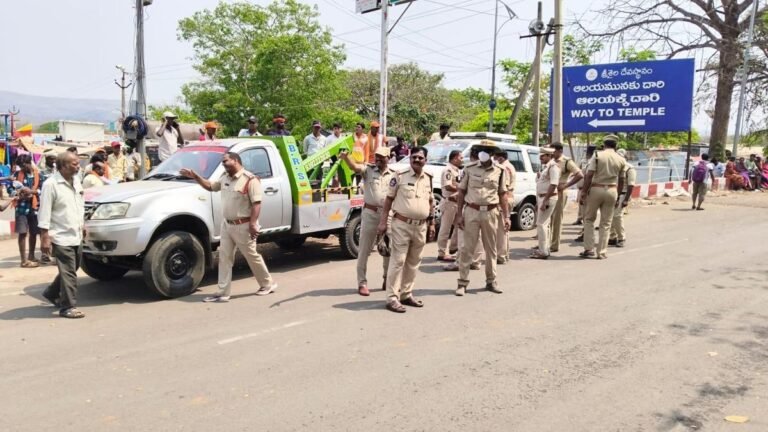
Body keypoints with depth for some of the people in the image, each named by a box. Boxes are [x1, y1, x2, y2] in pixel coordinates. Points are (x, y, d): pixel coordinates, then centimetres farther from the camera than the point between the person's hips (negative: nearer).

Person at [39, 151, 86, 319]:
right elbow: (45, 212, -15)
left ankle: (52, 293, 39)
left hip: (76, 236, 8)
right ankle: (68, 307, 3)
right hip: (61, 237, -8)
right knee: (68, 273, -5)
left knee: (72, 270, 19)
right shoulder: (51, 185, -15)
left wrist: (82, 224, 23)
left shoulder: (76, 180, 9)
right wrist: (45, 237, -18)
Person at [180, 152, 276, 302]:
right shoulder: (225, 178, 10)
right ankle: (223, 293, 10)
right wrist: (195, 176, 9)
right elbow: (210, 186, 23)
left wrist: (253, 224, -25)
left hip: (243, 226, -8)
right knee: (224, 258, 5)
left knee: (252, 257, 4)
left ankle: (268, 284, 23)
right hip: (226, 225, 8)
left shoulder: (250, 179, -16)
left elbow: (256, 203, -20)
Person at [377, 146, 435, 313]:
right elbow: (389, 199, -2)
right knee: (398, 261, -5)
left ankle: (406, 294, 24)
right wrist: (383, 222, -6)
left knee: (414, 262, 12)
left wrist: (432, 224, 14)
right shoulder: (400, 176, -5)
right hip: (401, 225, -5)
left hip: (421, 226, 6)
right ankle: (392, 298, -1)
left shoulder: (428, 179, 9)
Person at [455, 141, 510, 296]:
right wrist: (459, 214, -3)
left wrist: (506, 216, 3)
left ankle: (491, 281, 23)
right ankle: (462, 282, 6)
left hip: (491, 213, 2)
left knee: (491, 248, 11)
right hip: (472, 212, -2)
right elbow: (462, 192, 2)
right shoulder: (469, 169, 0)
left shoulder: (499, 171, 5)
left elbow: (502, 194, 8)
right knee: (467, 248, 0)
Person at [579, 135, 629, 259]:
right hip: (612, 190, 2)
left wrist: (584, 191, -7)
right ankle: (601, 252, 11)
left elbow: (589, 175, -11)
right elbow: (621, 181, 8)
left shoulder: (597, 155, -5)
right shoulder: (621, 160, 4)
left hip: (596, 189, -2)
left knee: (589, 219, 11)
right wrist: (618, 196, 18)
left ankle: (589, 249, 5)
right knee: (606, 223, 9)